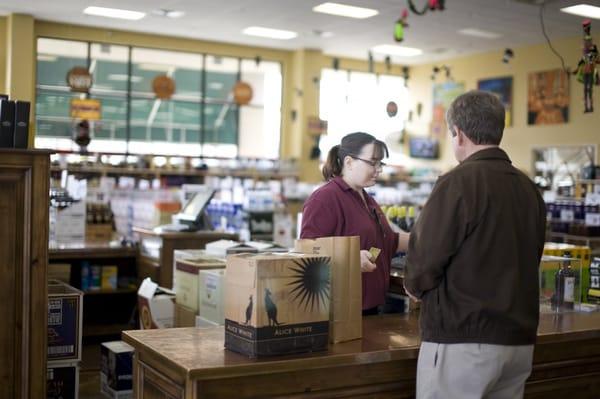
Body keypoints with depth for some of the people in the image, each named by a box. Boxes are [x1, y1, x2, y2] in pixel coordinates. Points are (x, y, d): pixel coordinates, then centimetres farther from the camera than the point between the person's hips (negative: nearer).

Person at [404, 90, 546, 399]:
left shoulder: (458, 183, -14)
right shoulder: (530, 189, 7)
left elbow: (423, 260, -13)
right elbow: (527, 261, 14)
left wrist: (414, 284, 7)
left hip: (463, 340, -7)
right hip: (519, 341, 7)